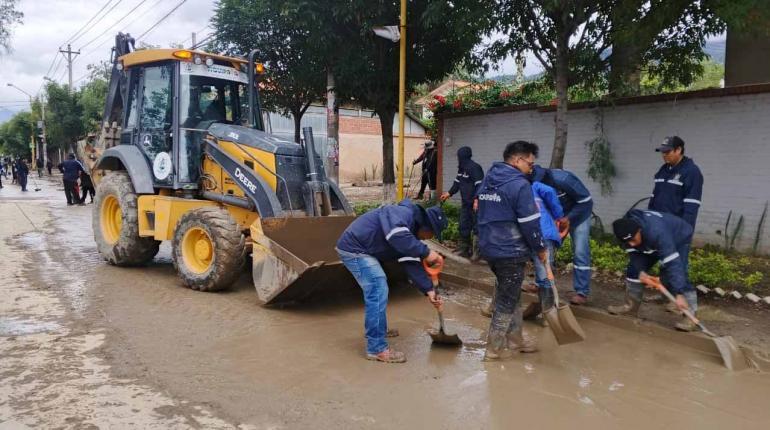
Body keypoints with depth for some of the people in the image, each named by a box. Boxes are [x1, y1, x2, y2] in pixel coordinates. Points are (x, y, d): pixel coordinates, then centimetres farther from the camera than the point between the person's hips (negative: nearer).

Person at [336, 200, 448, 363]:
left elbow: (412, 264, 5)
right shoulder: (404, 213, -20)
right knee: (378, 292, -12)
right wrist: (426, 252, -33)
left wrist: (429, 290, -3)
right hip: (354, 248, -11)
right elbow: (396, 235, -41)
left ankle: (379, 329, 42)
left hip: (363, 250, 11)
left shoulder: (410, 232, 9)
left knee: (377, 289, 24)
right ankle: (377, 349, -7)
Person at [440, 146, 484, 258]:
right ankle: (464, 249, 26)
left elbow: (479, 185, -23)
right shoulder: (462, 168, 13)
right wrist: (449, 193, 22)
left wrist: (476, 200, -31)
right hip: (465, 203, 10)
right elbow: (457, 182, 25)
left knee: (476, 227, -6)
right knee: (464, 226, 15)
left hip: (474, 204, -10)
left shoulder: (474, 168, -17)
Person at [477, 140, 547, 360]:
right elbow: (530, 223, -16)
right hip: (511, 252, -8)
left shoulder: (487, 181, 11)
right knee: (506, 301, 5)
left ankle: (515, 339, 33)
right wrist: (540, 249, -3)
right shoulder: (520, 184, -16)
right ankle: (495, 350, 15)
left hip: (489, 248, 8)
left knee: (511, 296, 22)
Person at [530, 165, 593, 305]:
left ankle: (582, 292, -2)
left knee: (580, 253, -8)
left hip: (578, 214, -5)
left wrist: (569, 218, -32)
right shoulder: (535, 184, -20)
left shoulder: (563, 179, -37)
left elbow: (586, 201, -26)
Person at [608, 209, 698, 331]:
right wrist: (640, 272, -31)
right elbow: (634, 253, -13)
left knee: (677, 273, -25)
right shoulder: (627, 231, -28)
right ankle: (630, 306, 18)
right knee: (633, 269, 3)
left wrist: (679, 294, -51)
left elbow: (672, 263, -48)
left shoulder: (657, 232, -47)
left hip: (679, 239, -6)